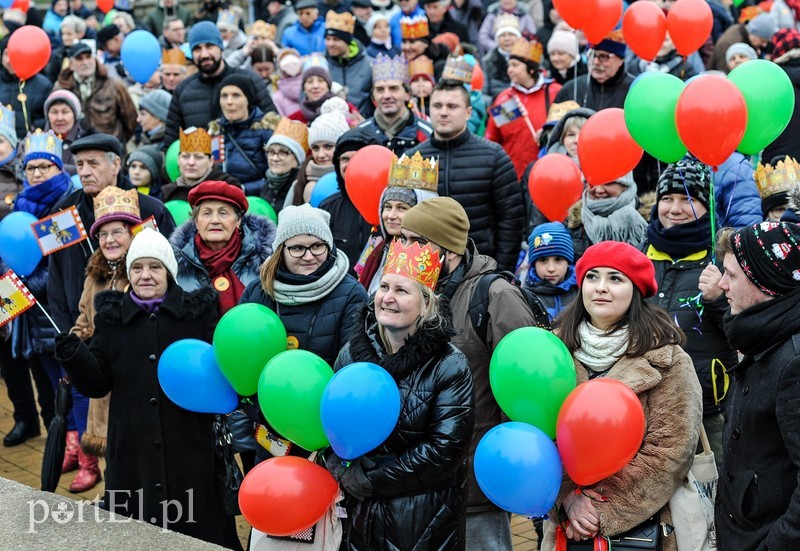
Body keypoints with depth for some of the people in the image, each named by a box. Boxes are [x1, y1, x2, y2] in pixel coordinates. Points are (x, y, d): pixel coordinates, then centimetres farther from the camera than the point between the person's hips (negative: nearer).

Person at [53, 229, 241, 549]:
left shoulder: (199, 311, 3)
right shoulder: (112, 317, 8)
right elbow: (98, 383, 6)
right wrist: (74, 357, -12)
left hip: (191, 449, -1)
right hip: (132, 451, 2)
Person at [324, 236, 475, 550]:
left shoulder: (449, 365, -12)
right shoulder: (353, 351, 0)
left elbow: (446, 448, -17)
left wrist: (365, 479, -16)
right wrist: (342, 477, -15)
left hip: (427, 520, -3)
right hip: (362, 513, 3)